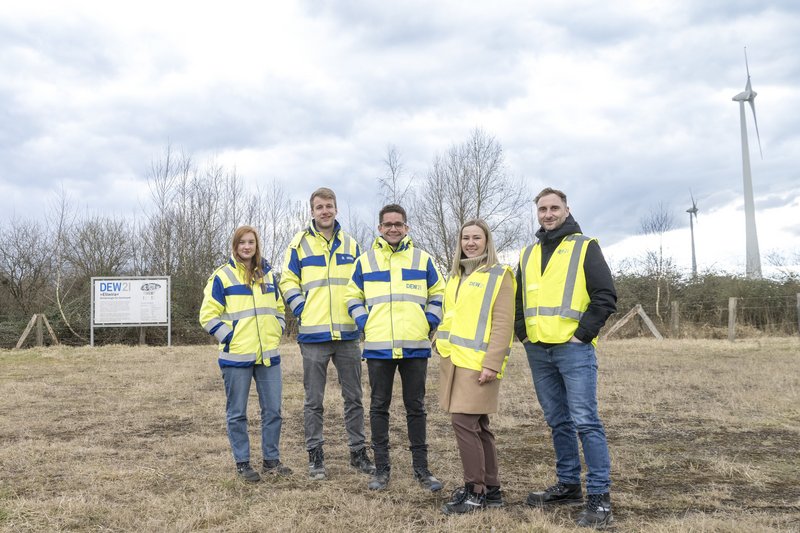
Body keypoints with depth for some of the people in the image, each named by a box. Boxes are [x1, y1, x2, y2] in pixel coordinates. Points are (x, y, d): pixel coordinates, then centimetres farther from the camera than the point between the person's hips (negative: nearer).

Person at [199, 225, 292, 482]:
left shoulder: (268, 274, 11)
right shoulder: (222, 276, -4)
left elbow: (279, 309, 22)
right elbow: (208, 316, -4)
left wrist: (276, 334, 9)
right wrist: (229, 338, -10)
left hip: (268, 355, 5)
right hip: (237, 357, -4)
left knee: (273, 410, 8)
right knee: (237, 413, 5)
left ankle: (271, 460, 21)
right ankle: (242, 463, 18)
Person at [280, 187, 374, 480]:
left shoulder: (350, 244, 10)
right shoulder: (300, 243, 2)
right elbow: (288, 281, 3)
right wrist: (302, 310, -8)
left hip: (348, 333, 3)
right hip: (314, 335, -2)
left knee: (353, 397, 11)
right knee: (314, 401, 6)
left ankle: (358, 452, 23)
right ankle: (315, 456, 17)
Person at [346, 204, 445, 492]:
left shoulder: (422, 259, 8)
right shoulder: (365, 260, 8)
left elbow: (438, 295, 13)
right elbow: (353, 297, 12)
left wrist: (429, 323, 1)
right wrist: (364, 324, -1)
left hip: (415, 347, 0)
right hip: (378, 347, 0)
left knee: (416, 407, 7)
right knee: (379, 407, 6)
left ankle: (421, 468, 18)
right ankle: (381, 468, 17)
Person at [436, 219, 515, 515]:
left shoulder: (499, 275, -6)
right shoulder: (456, 276, 17)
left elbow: (503, 323, -13)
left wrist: (492, 364, -20)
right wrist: (444, 351, 18)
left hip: (478, 363, -7)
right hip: (454, 360, 7)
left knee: (464, 422, -9)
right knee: (477, 425, 11)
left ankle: (475, 490, 4)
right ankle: (490, 488, 20)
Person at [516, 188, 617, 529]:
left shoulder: (584, 247, 0)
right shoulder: (528, 254, 16)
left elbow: (606, 296, -6)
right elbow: (518, 299, 23)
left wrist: (582, 334, -11)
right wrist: (523, 334, 10)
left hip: (573, 349, -6)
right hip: (538, 352, 6)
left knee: (585, 421, -7)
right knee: (558, 422, 12)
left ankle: (599, 496, -1)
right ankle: (568, 485, 23)